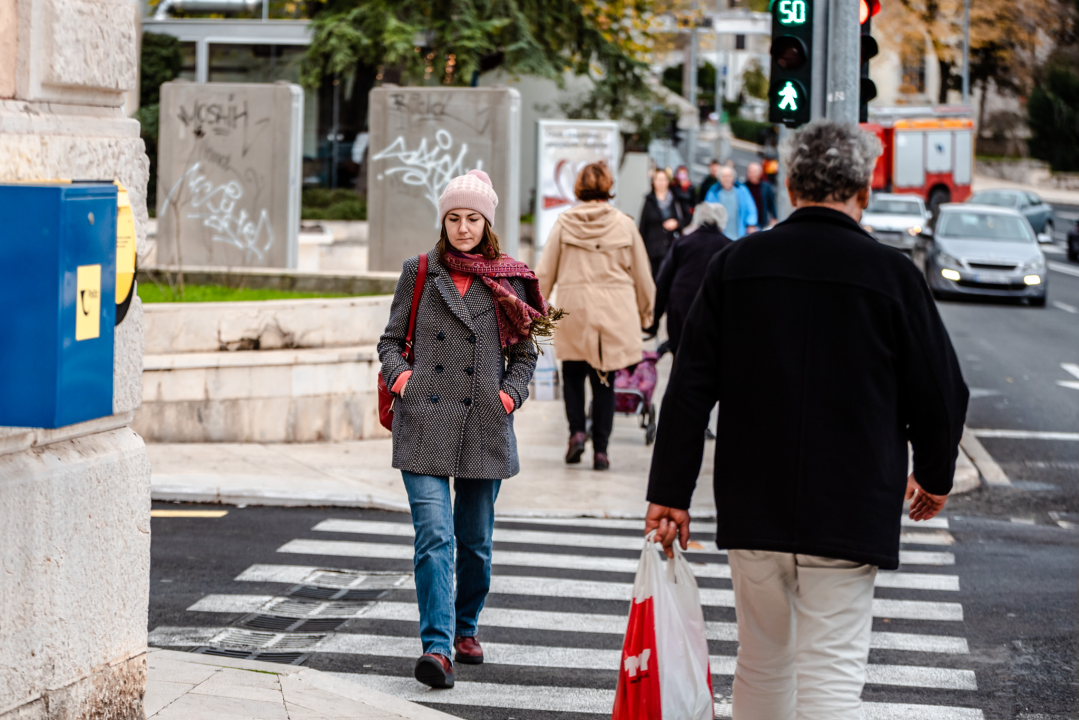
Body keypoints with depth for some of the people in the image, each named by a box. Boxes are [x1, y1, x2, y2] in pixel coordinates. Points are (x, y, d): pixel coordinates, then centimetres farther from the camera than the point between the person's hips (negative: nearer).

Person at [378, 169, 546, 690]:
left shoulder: (508, 282, 7)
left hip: (484, 427, 2)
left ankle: (465, 627, 32)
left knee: (475, 539, 10)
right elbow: (391, 341, 13)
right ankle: (437, 647, -18)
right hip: (425, 422, -1)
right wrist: (401, 378, -4)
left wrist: (509, 395, 1)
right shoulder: (419, 273, 7)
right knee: (434, 535, -13)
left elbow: (524, 354, 15)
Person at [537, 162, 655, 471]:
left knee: (573, 373, 16)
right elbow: (642, 275, 8)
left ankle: (576, 431, -2)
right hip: (615, 314, 0)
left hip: (574, 310, 0)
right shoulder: (624, 224, 0)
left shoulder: (564, 223, -1)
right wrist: (645, 313, 21)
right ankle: (600, 449, 4)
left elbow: (545, 273, 2)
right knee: (605, 381, 6)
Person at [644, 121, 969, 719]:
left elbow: (689, 387, 0)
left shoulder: (736, 264, 1)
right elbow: (940, 394, -1)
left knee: (760, 667, 18)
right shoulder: (892, 275, -7)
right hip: (849, 513, -3)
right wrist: (934, 477, 17)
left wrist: (670, 492, 5)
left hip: (751, 511, 3)